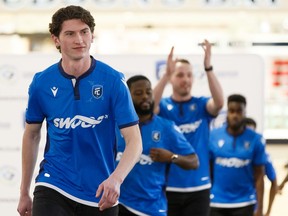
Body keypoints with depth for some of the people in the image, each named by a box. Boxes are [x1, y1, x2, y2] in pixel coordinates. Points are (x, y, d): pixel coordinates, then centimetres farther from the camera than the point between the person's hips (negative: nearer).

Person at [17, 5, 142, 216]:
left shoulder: (114, 81, -9)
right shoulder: (41, 83, -3)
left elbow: (134, 140, -12)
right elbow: (32, 135, 12)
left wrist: (116, 178, -31)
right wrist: (24, 192, 14)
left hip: (100, 194, 0)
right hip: (53, 188, 0)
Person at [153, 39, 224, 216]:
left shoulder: (201, 105, 3)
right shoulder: (163, 106, 2)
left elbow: (219, 102, -18)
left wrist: (208, 67, -29)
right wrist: (166, 74, -33)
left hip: (198, 187, 0)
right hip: (168, 187, 0)